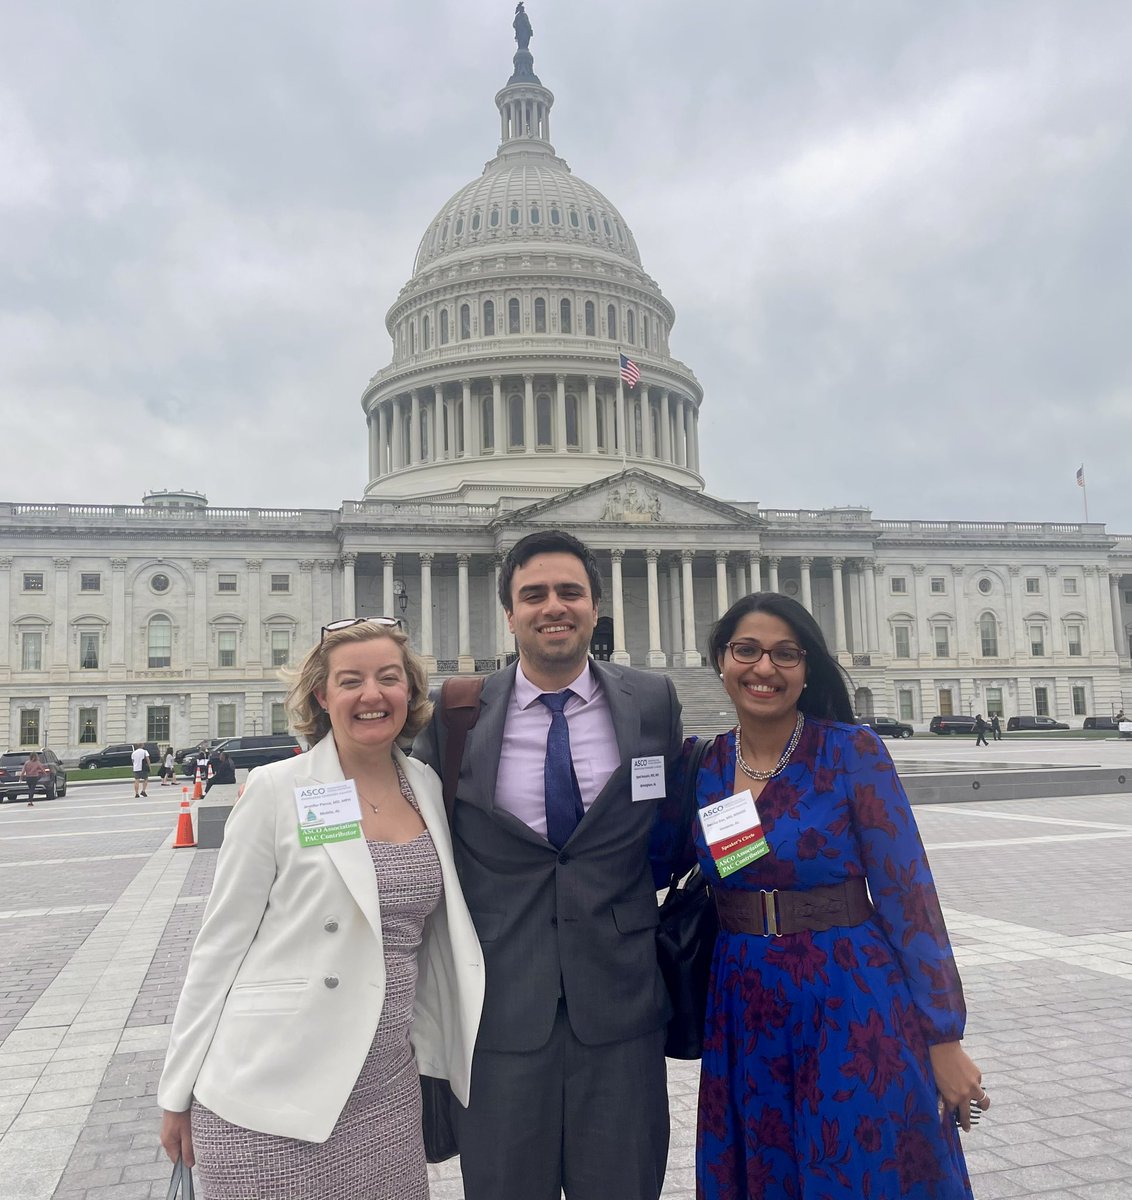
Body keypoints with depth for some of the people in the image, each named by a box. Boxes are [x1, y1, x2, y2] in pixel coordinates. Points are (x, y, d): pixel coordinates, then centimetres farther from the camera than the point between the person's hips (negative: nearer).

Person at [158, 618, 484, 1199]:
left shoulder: (427, 788, 4)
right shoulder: (276, 791, -9)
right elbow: (219, 945, -5)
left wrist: (464, 1059, 14)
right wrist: (179, 1093, -1)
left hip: (387, 1091, 4)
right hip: (272, 1094, -4)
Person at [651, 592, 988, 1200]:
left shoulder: (851, 750, -11)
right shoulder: (701, 764, 1)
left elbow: (907, 893, -9)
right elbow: (652, 868, 8)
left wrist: (944, 1038, -8)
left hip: (852, 1009, -3)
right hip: (742, 1015, 4)